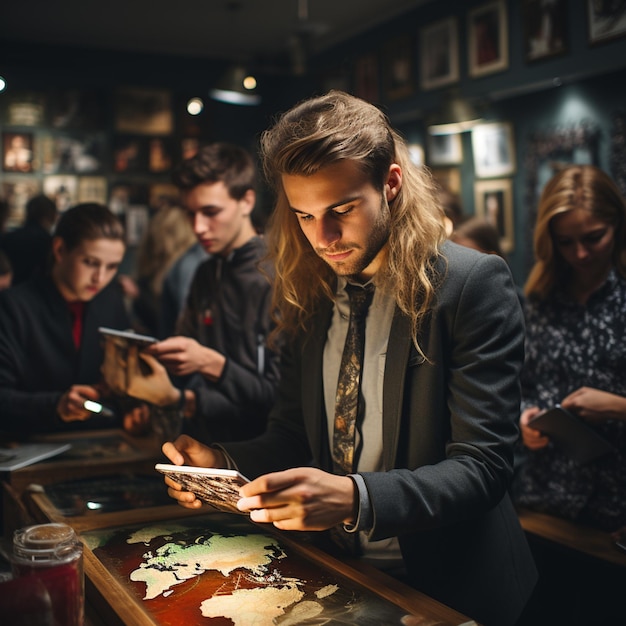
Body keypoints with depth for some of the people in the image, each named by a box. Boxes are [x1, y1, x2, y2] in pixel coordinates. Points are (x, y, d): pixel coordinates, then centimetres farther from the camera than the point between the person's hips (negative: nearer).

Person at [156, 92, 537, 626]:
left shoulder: (474, 283, -14)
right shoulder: (306, 292, 3)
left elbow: (482, 466, -18)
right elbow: (293, 437, 9)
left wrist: (353, 498, -32)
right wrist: (222, 462, -11)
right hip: (330, 569, 5)